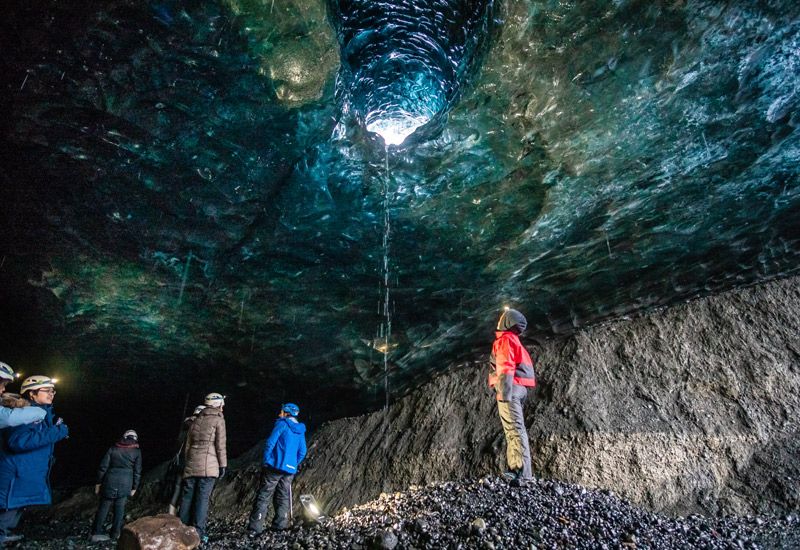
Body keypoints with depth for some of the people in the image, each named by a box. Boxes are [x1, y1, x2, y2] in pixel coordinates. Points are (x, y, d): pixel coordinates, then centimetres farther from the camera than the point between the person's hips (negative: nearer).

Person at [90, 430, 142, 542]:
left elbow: (103, 467, 3)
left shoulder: (113, 449, 7)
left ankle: (96, 533, 8)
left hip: (110, 481, 1)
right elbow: (137, 472, 2)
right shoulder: (137, 452, 4)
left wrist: (98, 482, 12)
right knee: (119, 508, 10)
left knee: (103, 507, 9)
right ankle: (115, 533, 14)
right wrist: (134, 487, 10)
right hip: (125, 483, -1)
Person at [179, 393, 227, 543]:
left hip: (191, 465, 6)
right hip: (208, 466, -6)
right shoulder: (218, 420, -1)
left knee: (187, 497, 8)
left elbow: (188, 444, 18)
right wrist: (223, 465, 1)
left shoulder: (196, 419, 17)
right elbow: (220, 445, -5)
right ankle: (198, 533, -4)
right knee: (202, 498, -4)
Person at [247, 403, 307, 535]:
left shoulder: (282, 424, -5)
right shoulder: (301, 430, 13)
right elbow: (302, 452, 13)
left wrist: (265, 461, -3)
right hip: (290, 470, 6)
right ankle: (280, 526, 13)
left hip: (275, 466, -5)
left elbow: (270, 443, -11)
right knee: (283, 498, 14)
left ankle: (254, 528, -2)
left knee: (263, 496, -1)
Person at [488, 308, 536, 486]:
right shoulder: (513, 340, 22)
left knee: (515, 429, -14)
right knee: (514, 429, 14)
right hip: (519, 388, 10)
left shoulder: (505, 339, -7)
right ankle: (515, 469, 19)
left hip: (510, 387, -10)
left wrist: (503, 391, -24)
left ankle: (522, 473, -17)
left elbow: (505, 366, -18)